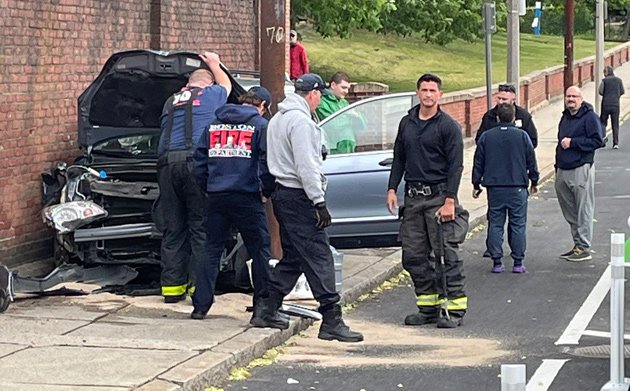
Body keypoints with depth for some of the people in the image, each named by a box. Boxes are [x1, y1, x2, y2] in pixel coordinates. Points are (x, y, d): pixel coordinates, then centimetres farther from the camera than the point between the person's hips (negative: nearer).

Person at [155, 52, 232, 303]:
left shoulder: (171, 102, 26)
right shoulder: (211, 94, 14)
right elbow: (226, 85, 37)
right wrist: (214, 64, 54)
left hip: (166, 163, 5)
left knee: (172, 230, 7)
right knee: (201, 227, -4)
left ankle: (172, 285, 6)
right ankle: (199, 285, -10)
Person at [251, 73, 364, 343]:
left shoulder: (278, 119, 19)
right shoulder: (300, 120, -14)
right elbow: (306, 166, -20)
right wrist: (319, 202, -20)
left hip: (282, 194, 10)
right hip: (298, 197, -10)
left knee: (292, 258, 16)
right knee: (319, 257, -10)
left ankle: (266, 310, 17)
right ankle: (332, 321, -12)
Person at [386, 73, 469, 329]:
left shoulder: (448, 126, -4)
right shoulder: (407, 123, 13)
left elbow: (456, 165, -8)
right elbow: (399, 159, 19)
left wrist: (450, 200, -15)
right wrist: (392, 188, 8)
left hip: (438, 195, -6)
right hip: (412, 197, 6)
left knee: (446, 254, -7)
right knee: (413, 255, 5)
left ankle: (455, 308, -3)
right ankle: (428, 306, 14)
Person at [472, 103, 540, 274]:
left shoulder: (486, 137, 1)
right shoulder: (522, 136, -3)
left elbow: (478, 163, 6)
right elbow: (531, 162, 4)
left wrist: (476, 184, 15)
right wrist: (534, 181, 18)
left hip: (494, 188, 1)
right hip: (517, 188, -1)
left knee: (495, 224, 6)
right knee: (518, 225, 3)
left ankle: (497, 262, 4)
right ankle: (518, 263, 3)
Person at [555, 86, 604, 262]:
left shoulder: (590, 117, -7)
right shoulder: (565, 117, 18)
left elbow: (597, 141, -16)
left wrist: (572, 142, -15)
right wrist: (557, 165, 20)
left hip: (581, 170, -8)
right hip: (562, 171, 8)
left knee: (584, 211, -4)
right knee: (569, 212, 12)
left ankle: (584, 248, -1)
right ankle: (577, 244, 21)